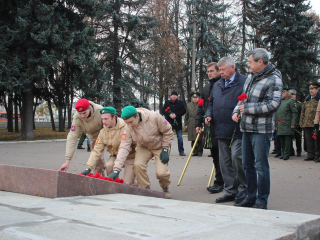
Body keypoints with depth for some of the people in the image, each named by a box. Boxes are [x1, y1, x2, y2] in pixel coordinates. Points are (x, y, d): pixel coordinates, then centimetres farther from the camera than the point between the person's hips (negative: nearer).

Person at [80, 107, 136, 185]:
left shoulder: (125, 128, -28)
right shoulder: (103, 131, -7)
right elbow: (97, 150, -7)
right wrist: (89, 168, -16)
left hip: (130, 156, -5)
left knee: (126, 183, -11)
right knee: (108, 165, -27)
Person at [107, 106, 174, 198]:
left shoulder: (154, 117, -31)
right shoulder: (128, 128, -22)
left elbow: (168, 131, -16)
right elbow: (124, 147, -25)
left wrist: (165, 150, -16)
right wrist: (116, 170, -33)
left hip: (160, 146, -3)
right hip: (143, 147, 3)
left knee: (161, 172, -18)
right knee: (138, 165, -24)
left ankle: (165, 188, 17)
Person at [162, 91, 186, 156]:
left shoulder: (180, 102, 6)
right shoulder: (167, 102, 9)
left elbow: (183, 111, -2)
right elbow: (163, 111, 4)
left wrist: (176, 115, -14)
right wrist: (169, 115, -13)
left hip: (178, 123, -1)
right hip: (169, 122, 1)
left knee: (180, 137, 0)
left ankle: (181, 151, 6)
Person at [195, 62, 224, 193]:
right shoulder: (206, 87, 17)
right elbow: (201, 107, 18)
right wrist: (198, 123, 13)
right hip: (209, 127, 7)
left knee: (219, 155, -4)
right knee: (214, 154, 10)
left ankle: (219, 182, 2)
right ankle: (221, 180, 20)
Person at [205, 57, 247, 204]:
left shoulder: (244, 82, -3)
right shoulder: (217, 85, 18)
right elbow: (211, 103, 25)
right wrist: (209, 115, 8)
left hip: (237, 130, -7)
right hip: (221, 130, 7)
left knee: (236, 156, -15)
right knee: (225, 162, 9)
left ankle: (243, 190, 3)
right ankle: (231, 191, 18)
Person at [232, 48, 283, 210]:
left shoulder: (273, 80, -11)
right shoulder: (250, 78, 13)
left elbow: (273, 104, -20)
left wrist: (247, 108, -16)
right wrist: (236, 111, 4)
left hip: (261, 129, -8)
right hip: (246, 128, 8)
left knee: (261, 166, -3)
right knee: (247, 165, 14)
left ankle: (262, 201, 8)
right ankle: (250, 197, 25)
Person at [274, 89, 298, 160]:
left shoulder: (290, 101, 1)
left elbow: (295, 113, -4)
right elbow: (276, 114, 21)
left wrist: (293, 124, -11)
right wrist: (275, 124, 16)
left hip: (287, 125, -6)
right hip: (280, 125, 6)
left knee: (287, 139, -5)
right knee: (281, 140, 9)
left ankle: (286, 154, -2)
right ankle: (283, 154, 18)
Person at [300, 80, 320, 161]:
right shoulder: (307, 99, 18)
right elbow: (303, 111, 19)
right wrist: (301, 122, 14)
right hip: (307, 124, 6)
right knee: (309, 140, 8)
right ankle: (310, 155, 14)